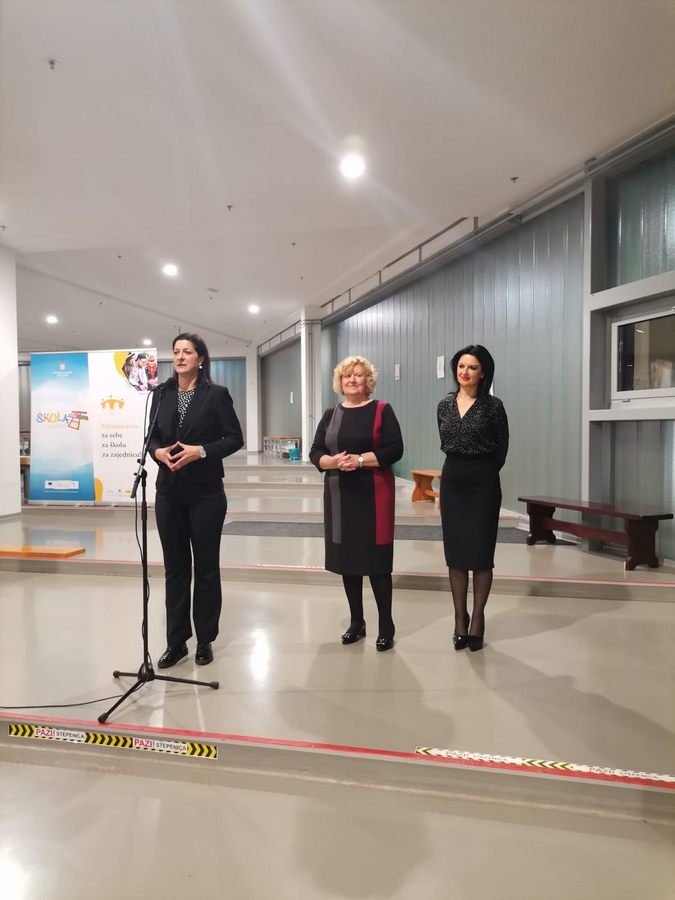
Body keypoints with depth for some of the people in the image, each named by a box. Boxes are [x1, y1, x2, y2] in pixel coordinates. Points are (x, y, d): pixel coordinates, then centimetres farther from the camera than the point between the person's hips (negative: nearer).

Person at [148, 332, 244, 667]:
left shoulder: (216, 394, -4)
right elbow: (151, 437, 12)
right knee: (174, 567, 10)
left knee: (206, 566, 7)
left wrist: (200, 451, -19)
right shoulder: (162, 394, 8)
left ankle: (205, 640, 22)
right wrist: (158, 452, -10)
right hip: (169, 493, 4)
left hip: (205, 493, -4)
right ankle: (176, 640, 22)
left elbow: (235, 438, -6)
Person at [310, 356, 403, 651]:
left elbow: (395, 449, -9)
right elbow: (315, 453, 6)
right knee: (347, 559, 9)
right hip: (340, 495, 4)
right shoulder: (330, 415, 11)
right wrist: (333, 461, -15)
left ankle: (386, 626, 12)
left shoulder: (382, 410, -1)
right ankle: (356, 623, 24)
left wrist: (361, 459, -20)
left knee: (376, 560, -2)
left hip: (373, 494, -4)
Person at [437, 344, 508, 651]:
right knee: (454, 552, 6)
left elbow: (501, 449, 2)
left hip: (483, 483, -4)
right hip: (451, 481, 4)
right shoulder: (445, 404, 6)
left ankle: (477, 620, 16)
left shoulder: (493, 406, -6)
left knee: (480, 552, 3)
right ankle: (460, 620, 17)